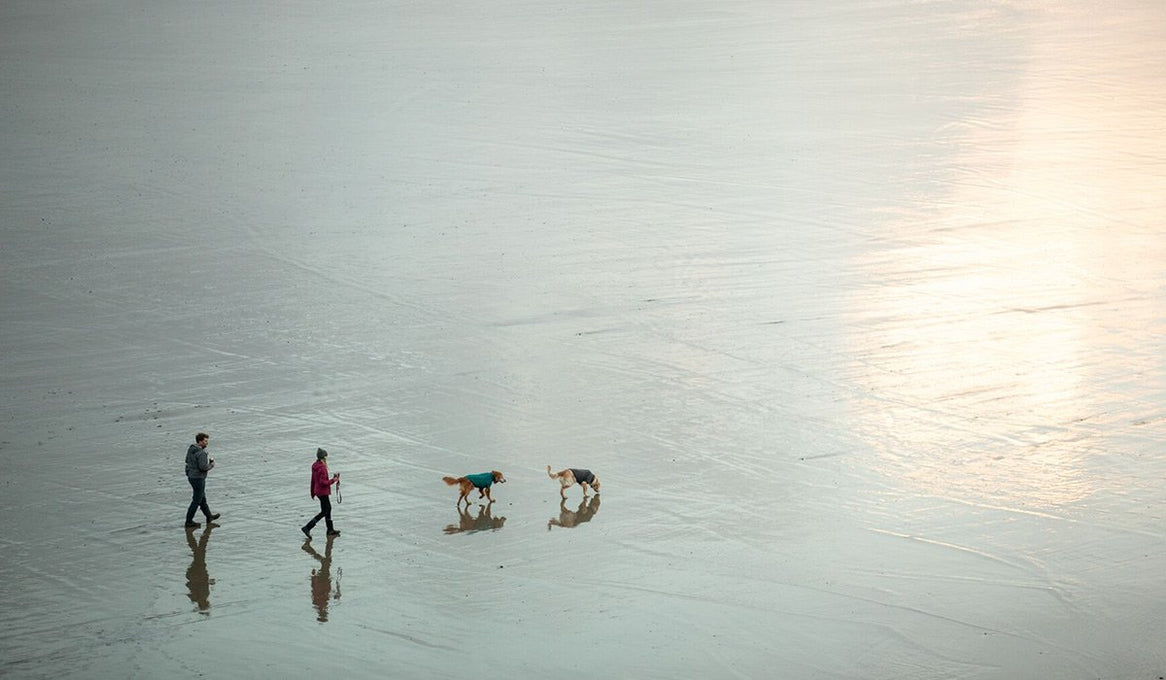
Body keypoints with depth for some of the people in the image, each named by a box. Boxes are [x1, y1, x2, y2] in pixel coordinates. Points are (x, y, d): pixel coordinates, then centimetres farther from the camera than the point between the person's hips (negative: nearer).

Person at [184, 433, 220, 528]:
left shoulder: (190, 449, 4)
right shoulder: (201, 453, -24)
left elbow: (187, 461, 15)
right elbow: (203, 467, -29)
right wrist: (211, 465, -7)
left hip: (191, 476, 9)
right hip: (198, 478, -9)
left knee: (202, 497, 22)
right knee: (197, 500, 2)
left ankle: (209, 516, 36)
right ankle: (189, 521, 8)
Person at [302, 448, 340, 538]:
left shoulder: (315, 466, 4)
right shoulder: (322, 468, -24)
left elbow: (313, 480, 12)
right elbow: (322, 482, -27)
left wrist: (313, 493, 20)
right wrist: (333, 480, -13)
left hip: (317, 490, 9)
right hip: (323, 492, -9)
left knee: (328, 508, 19)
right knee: (324, 512, -2)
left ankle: (330, 530, 28)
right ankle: (307, 528, -6)